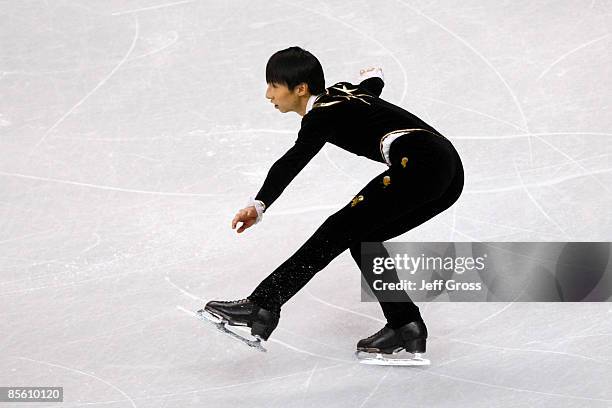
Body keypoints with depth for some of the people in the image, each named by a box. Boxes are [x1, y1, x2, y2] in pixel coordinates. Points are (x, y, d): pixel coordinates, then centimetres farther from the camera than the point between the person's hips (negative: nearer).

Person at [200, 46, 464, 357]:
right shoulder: (341, 92, 20)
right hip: (448, 170, 10)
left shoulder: (323, 113, -6)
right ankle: (406, 328, 11)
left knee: (340, 230, -13)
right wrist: (371, 75, 67)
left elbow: (293, 162, -22)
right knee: (361, 238, 14)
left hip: (419, 163, -10)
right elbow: (373, 83, 44)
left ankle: (262, 307, -19)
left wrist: (259, 205, -32)